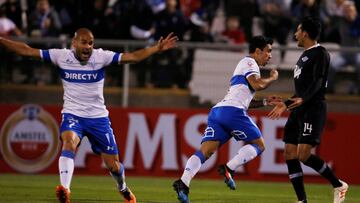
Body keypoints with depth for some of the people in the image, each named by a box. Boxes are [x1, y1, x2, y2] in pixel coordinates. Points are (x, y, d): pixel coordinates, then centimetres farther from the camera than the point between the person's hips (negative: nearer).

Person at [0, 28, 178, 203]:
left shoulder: (100, 57, -10)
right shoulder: (62, 56, -8)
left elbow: (133, 56, -14)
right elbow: (27, 51, -8)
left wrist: (158, 48, -24)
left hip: (98, 116, 1)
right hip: (72, 114, -1)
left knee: (112, 163, 6)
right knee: (69, 141, -33)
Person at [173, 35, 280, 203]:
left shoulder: (245, 64, 35)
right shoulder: (249, 62, 6)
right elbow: (257, 84, -12)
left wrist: (265, 102, 29)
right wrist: (272, 78, 7)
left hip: (217, 111, 8)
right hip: (233, 111, -8)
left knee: (206, 150, -8)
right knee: (258, 145, 4)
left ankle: (183, 182, -28)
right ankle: (228, 169, -15)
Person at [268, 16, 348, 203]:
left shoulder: (320, 54, -7)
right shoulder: (304, 55, 22)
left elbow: (317, 82, -19)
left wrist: (303, 99, -35)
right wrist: (285, 104, 30)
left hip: (313, 109, -10)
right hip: (298, 110, 10)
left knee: (304, 155, -20)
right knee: (290, 155, 0)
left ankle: (338, 185, -4)